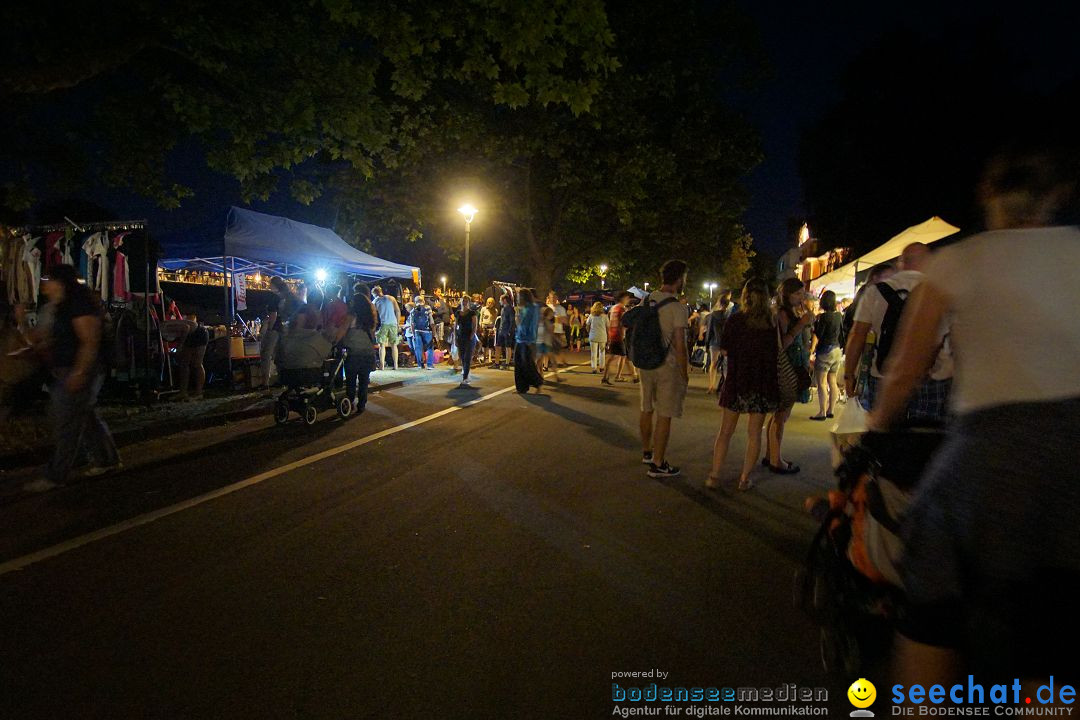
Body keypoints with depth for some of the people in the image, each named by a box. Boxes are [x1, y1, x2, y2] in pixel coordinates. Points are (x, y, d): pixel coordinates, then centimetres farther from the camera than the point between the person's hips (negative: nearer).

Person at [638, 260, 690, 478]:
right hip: (668, 367, -7)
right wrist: (685, 375, -7)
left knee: (647, 409, 18)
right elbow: (680, 346, -16)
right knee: (664, 415, 1)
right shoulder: (677, 308, -15)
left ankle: (647, 451, 35)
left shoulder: (646, 301, 4)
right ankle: (657, 464, 7)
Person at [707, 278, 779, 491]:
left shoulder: (735, 319, -7)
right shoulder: (773, 322, -3)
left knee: (726, 431, 9)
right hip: (764, 383, 1)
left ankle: (715, 476, 9)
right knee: (754, 433, 10)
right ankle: (745, 478, 11)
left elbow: (724, 350, -5)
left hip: (737, 380, -1)